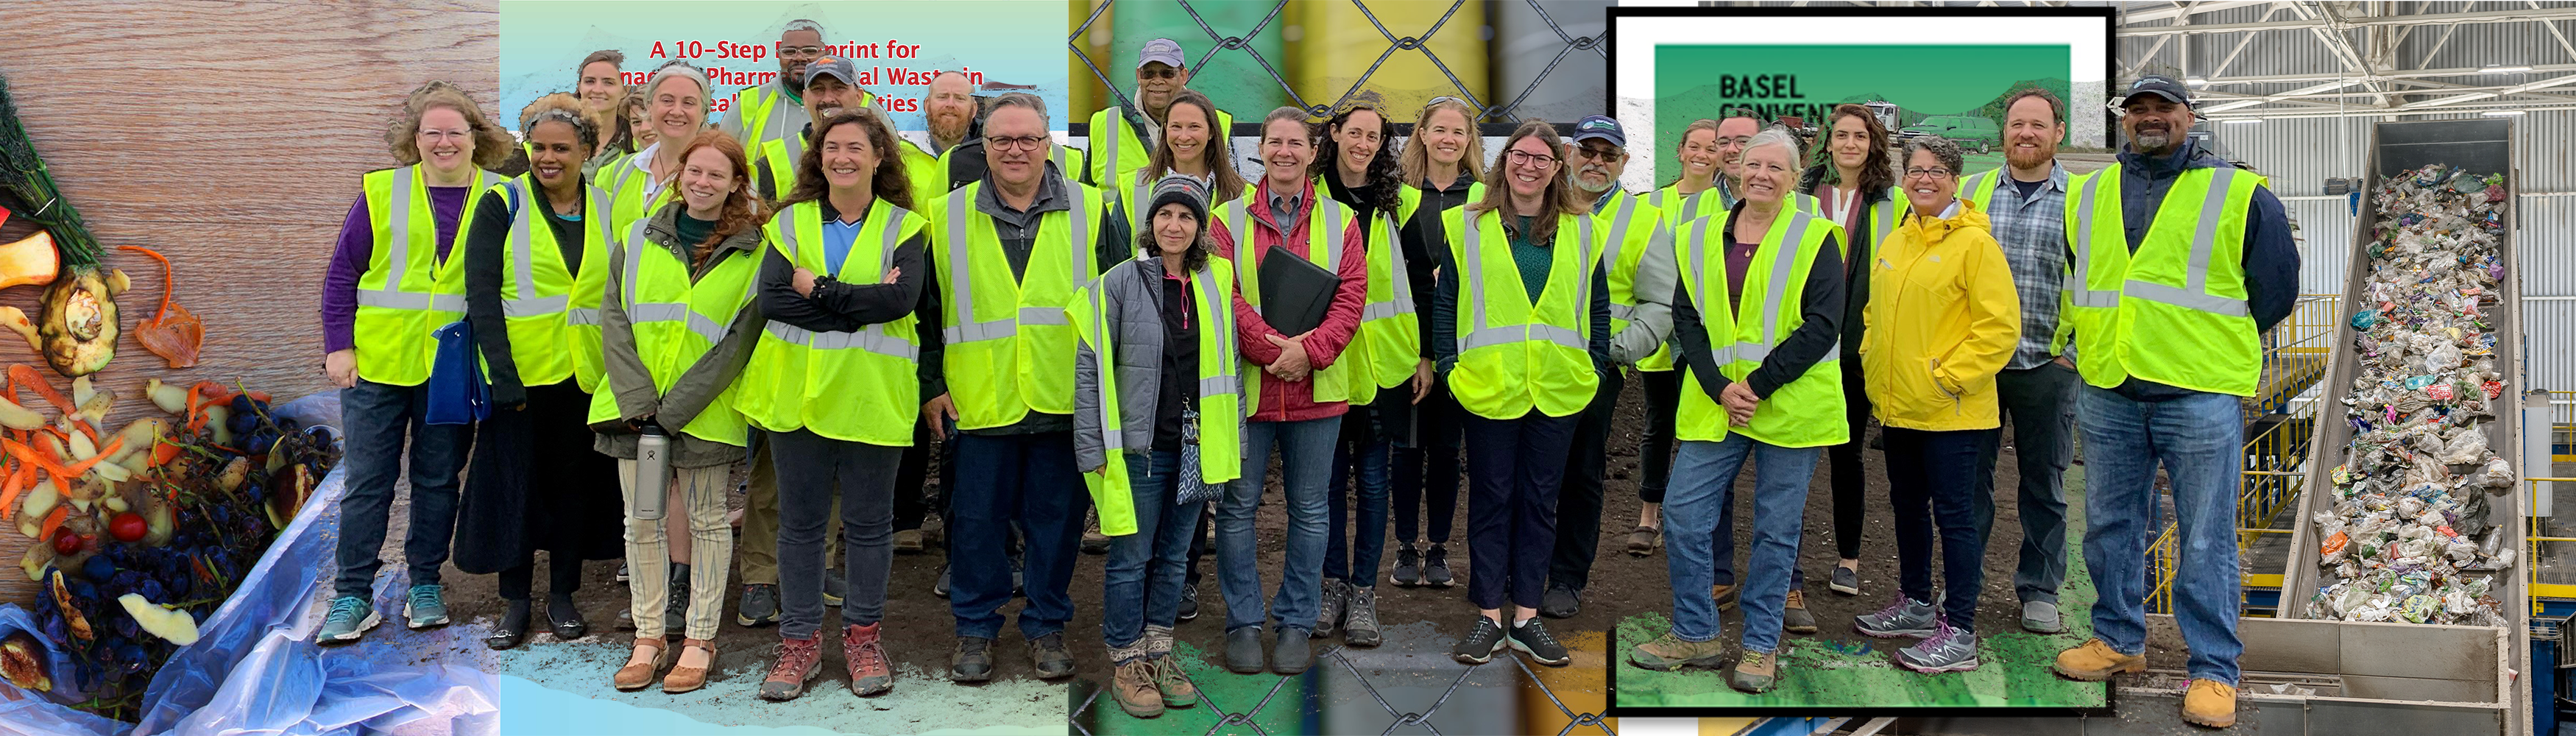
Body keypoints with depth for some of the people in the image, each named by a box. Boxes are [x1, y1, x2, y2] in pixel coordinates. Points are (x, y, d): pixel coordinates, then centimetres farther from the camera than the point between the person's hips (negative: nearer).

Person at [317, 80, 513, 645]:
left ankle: (425, 585, 23)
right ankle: (353, 596, 12)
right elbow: (343, 273, 1)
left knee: (439, 480, 10)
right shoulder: (380, 192, 1)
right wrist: (338, 347, -6)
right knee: (368, 482, 4)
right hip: (376, 362, 0)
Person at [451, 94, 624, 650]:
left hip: (584, 374, 3)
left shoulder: (605, 210, 6)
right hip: (519, 372, -2)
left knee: (574, 478, 10)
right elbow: (481, 295, -8)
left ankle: (563, 594, 22)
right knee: (515, 479, 4)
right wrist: (503, 375, -16)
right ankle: (515, 599, 15)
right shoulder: (501, 206, -3)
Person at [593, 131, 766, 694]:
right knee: (641, 522, 8)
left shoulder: (753, 252, -3)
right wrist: (637, 399, -11)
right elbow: (613, 319, 2)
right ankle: (649, 638, 20)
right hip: (635, 410, 3)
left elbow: (739, 339, -8)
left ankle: (700, 640, 16)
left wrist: (674, 408, -14)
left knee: (708, 522, 6)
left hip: (705, 412, -3)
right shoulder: (637, 240, 7)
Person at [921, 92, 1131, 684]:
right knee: (977, 517, 8)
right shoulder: (947, 218, 5)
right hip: (979, 401, 0)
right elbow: (923, 309, 9)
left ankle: (1046, 626, 25)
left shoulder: (1092, 212, 4)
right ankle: (975, 628, 24)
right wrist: (930, 385, 3)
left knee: (1058, 517, 9)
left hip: (1067, 401, 0)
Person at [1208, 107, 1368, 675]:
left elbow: (1351, 297, -1)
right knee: (1238, 505, 5)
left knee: (1309, 509, 8)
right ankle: (1243, 623, 18)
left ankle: (1296, 622, 20)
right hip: (1244, 386, -1)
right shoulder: (1230, 219, 2)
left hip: (1317, 388, 1)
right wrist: (1273, 350, -17)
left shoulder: (1341, 220, 6)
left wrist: (1309, 349, -16)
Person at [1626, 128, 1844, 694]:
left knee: (1776, 530, 5)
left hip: (1789, 408, -3)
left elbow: (1823, 325, -10)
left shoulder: (1816, 240, -1)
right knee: (1683, 514, 1)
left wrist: (1756, 385, -16)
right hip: (1713, 406, 3)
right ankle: (1696, 634, 18)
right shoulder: (1700, 239, 9)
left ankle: (1761, 646, 19)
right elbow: (1686, 319, 4)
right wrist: (1719, 388, -10)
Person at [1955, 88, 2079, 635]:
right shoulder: (1972, 191, 7)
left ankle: (2039, 591, 20)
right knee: (1970, 475, 7)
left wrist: (2076, 348, -4)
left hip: (2047, 364, -1)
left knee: (2044, 482, 8)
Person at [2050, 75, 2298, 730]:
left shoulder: (2239, 194, 3)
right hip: (2107, 392, 4)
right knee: (2110, 527, 13)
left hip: (2199, 397, -4)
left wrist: (2210, 344, 7)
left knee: (2206, 541, 0)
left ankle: (2213, 670, 8)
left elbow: (2276, 286, 7)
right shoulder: (2086, 196, 13)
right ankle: (2119, 640, 28)